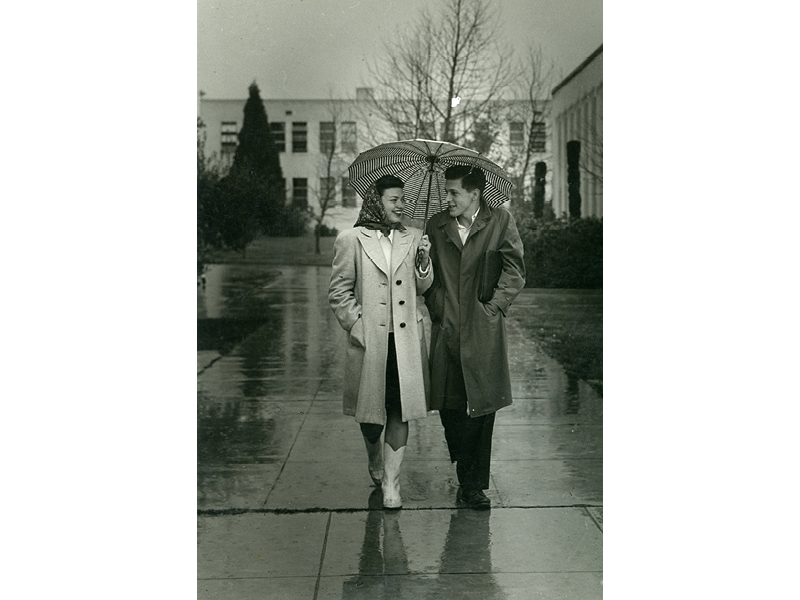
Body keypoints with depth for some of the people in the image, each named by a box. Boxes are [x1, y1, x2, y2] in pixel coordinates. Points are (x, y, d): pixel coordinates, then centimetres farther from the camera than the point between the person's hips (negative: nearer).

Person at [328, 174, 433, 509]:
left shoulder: (412, 238, 10)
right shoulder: (351, 240, 1)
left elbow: (422, 288, 13)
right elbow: (338, 292, 2)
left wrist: (424, 263, -6)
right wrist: (358, 326, -7)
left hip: (406, 340, 2)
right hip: (369, 341, -2)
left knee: (400, 410, 2)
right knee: (371, 410, 9)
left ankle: (391, 484, 13)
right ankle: (374, 459, 40)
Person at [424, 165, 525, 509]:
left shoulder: (500, 222, 4)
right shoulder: (436, 226, 12)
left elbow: (515, 272, 2)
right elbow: (428, 276, 16)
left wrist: (492, 307, -5)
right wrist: (439, 309, 3)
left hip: (483, 331, -2)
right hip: (447, 329, 2)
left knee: (481, 406, -1)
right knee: (448, 405, 2)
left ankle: (473, 484, 11)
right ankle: (467, 477, 23)